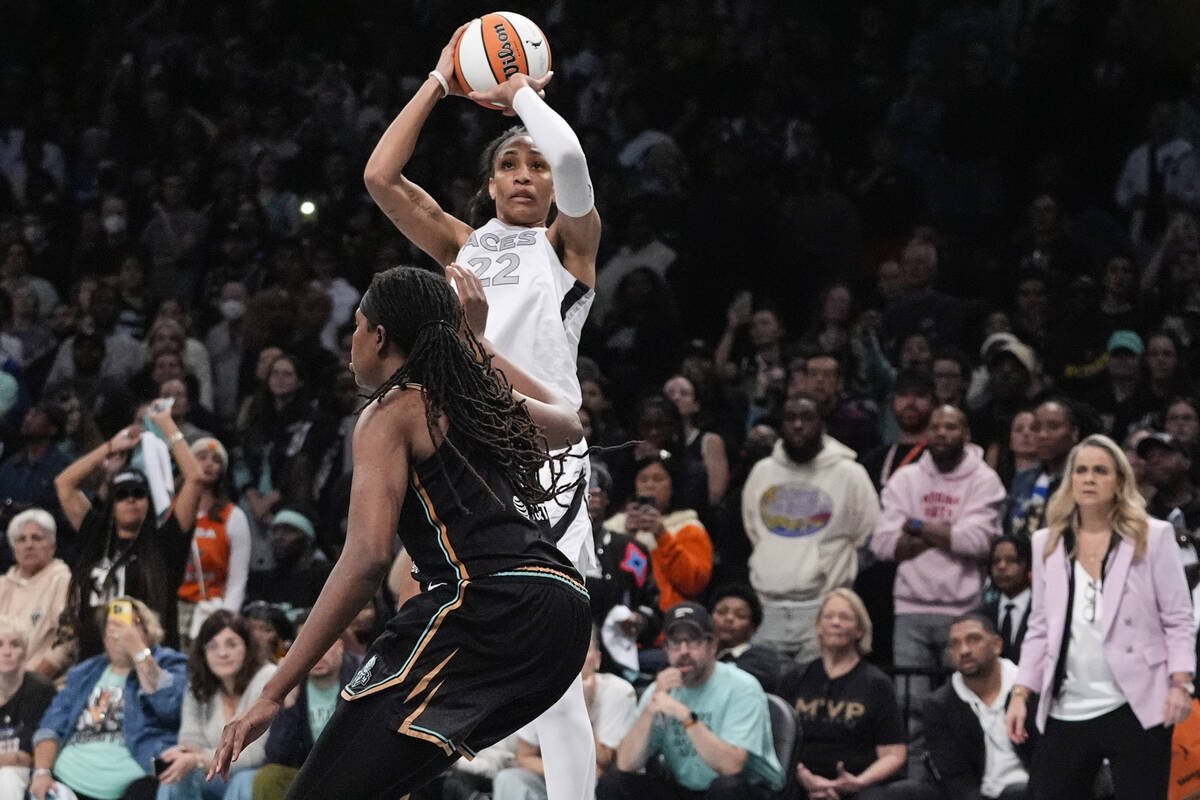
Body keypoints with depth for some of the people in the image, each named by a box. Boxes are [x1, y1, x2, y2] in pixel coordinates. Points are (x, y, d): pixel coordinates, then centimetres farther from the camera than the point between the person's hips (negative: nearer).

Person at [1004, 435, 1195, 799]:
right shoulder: (1047, 544, 12)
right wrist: (1020, 694, 6)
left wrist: (1180, 683, -13)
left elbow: (1178, 620, -1)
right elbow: (1040, 628, 14)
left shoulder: (1153, 537, 1)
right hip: (1067, 712, 3)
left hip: (1135, 708, -3)